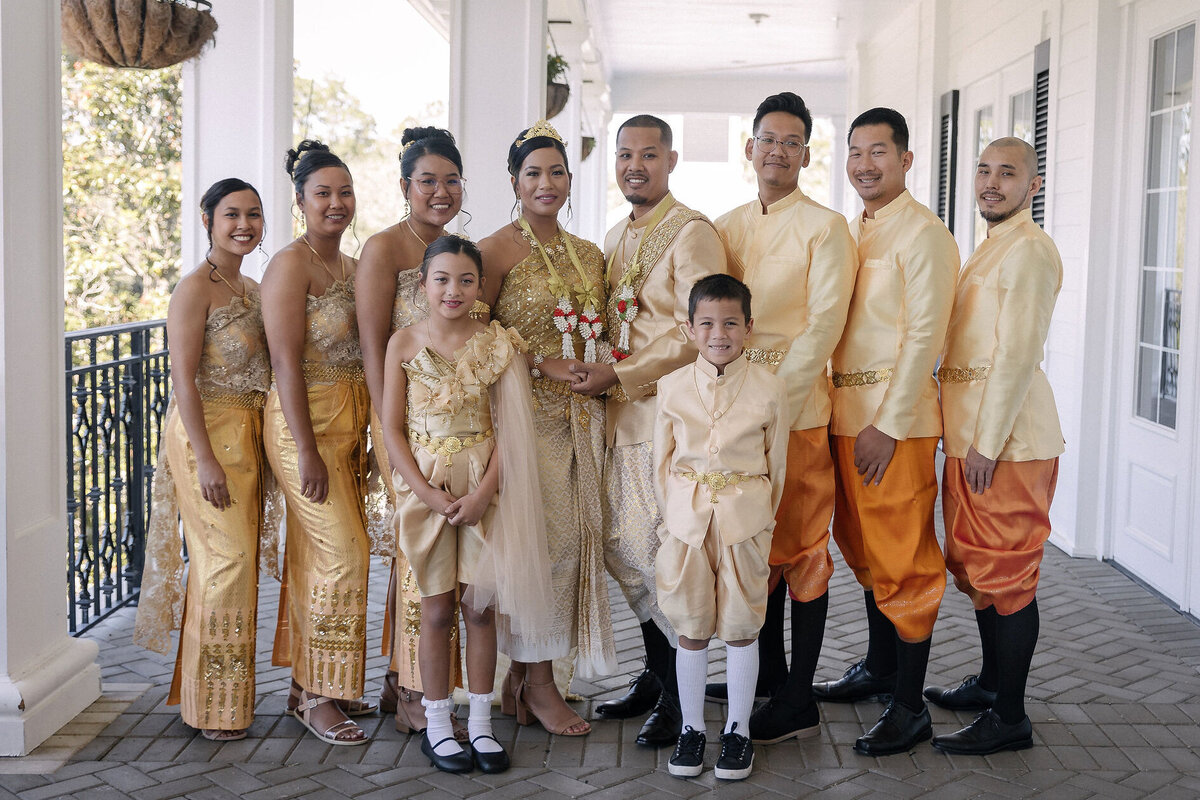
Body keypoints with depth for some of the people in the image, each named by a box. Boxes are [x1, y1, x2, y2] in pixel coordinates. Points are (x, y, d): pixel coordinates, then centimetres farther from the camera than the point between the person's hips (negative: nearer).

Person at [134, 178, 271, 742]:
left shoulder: (253, 289, 14)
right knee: (226, 559, -8)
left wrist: (263, 444, 15)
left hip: (249, 435, 8)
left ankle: (228, 691, 22)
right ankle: (215, 706, 2)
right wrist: (205, 460, -20)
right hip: (208, 435, -8)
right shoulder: (194, 289, -10)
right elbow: (183, 380, -15)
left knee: (238, 559, 10)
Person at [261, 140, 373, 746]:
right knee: (341, 552, -9)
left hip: (350, 424, 8)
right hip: (306, 422, -7)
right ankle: (315, 696, 2)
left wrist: (368, 436, 15)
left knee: (317, 553, 11)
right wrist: (307, 450, -19)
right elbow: (286, 363, -16)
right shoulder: (291, 266, -10)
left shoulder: (353, 268, 14)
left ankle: (311, 682, 20)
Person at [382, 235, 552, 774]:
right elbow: (392, 430, -2)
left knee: (481, 606, 4)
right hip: (425, 487, 0)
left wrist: (483, 493, -13)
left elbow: (507, 427, -2)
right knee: (436, 610, 4)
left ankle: (481, 724, 17)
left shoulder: (497, 343, 0)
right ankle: (437, 727, 15)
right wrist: (427, 493, -11)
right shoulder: (404, 343, 0)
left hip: (483, 488, 1)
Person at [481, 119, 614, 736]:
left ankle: (522, 676, 16)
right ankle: (537, 682, 6)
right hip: (527, 413, -6)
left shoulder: (589, 255, 16)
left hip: (582, 415, 6)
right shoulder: (498, 250, -3)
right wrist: (543, 366, -14)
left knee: (576, 536, 4)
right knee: (543, 537, -7)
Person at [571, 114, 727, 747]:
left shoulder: (691, 233, -9)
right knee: (622, 551, 11)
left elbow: (699, 333, -16)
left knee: (662, 552, -6)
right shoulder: (615, 237, 18)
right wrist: (598, 377, 9)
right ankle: (654, 676, 27)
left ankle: (679, 697, 8)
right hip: (621, 413, 8)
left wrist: (618, 376, -14)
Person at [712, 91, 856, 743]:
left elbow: (824, 326, -11)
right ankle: (768, 671, 28)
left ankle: (797, 702, 7)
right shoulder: (727, 227, 14)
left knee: (801, 547, -1)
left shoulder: (824, 226, -4)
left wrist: (774, 399, -17)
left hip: (799, 407, -6)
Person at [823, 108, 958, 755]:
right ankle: (878, 666, 33)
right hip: (847, 411, 8)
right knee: (862, 548, 17)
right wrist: (843, 408, 12)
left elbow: (924, 335, -16)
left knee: (904, 558, -2)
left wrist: (889, 424, -18)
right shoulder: (850, 232, 15)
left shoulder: (923, 233, -11)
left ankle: (909, 706, 6)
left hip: (897, 417, -8)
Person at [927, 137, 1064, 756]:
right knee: (974, 564, 17)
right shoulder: (990, 249, 20)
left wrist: (988, 444, -19)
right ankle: (991, 683, 31)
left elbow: (1019, 353, -18)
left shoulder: (1028, 249, -12)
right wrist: (966, 437, 16)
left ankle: (1009, 718, 4)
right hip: (974, 436, 10)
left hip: (1007, 441, -10)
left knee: (1004, 575, -4)